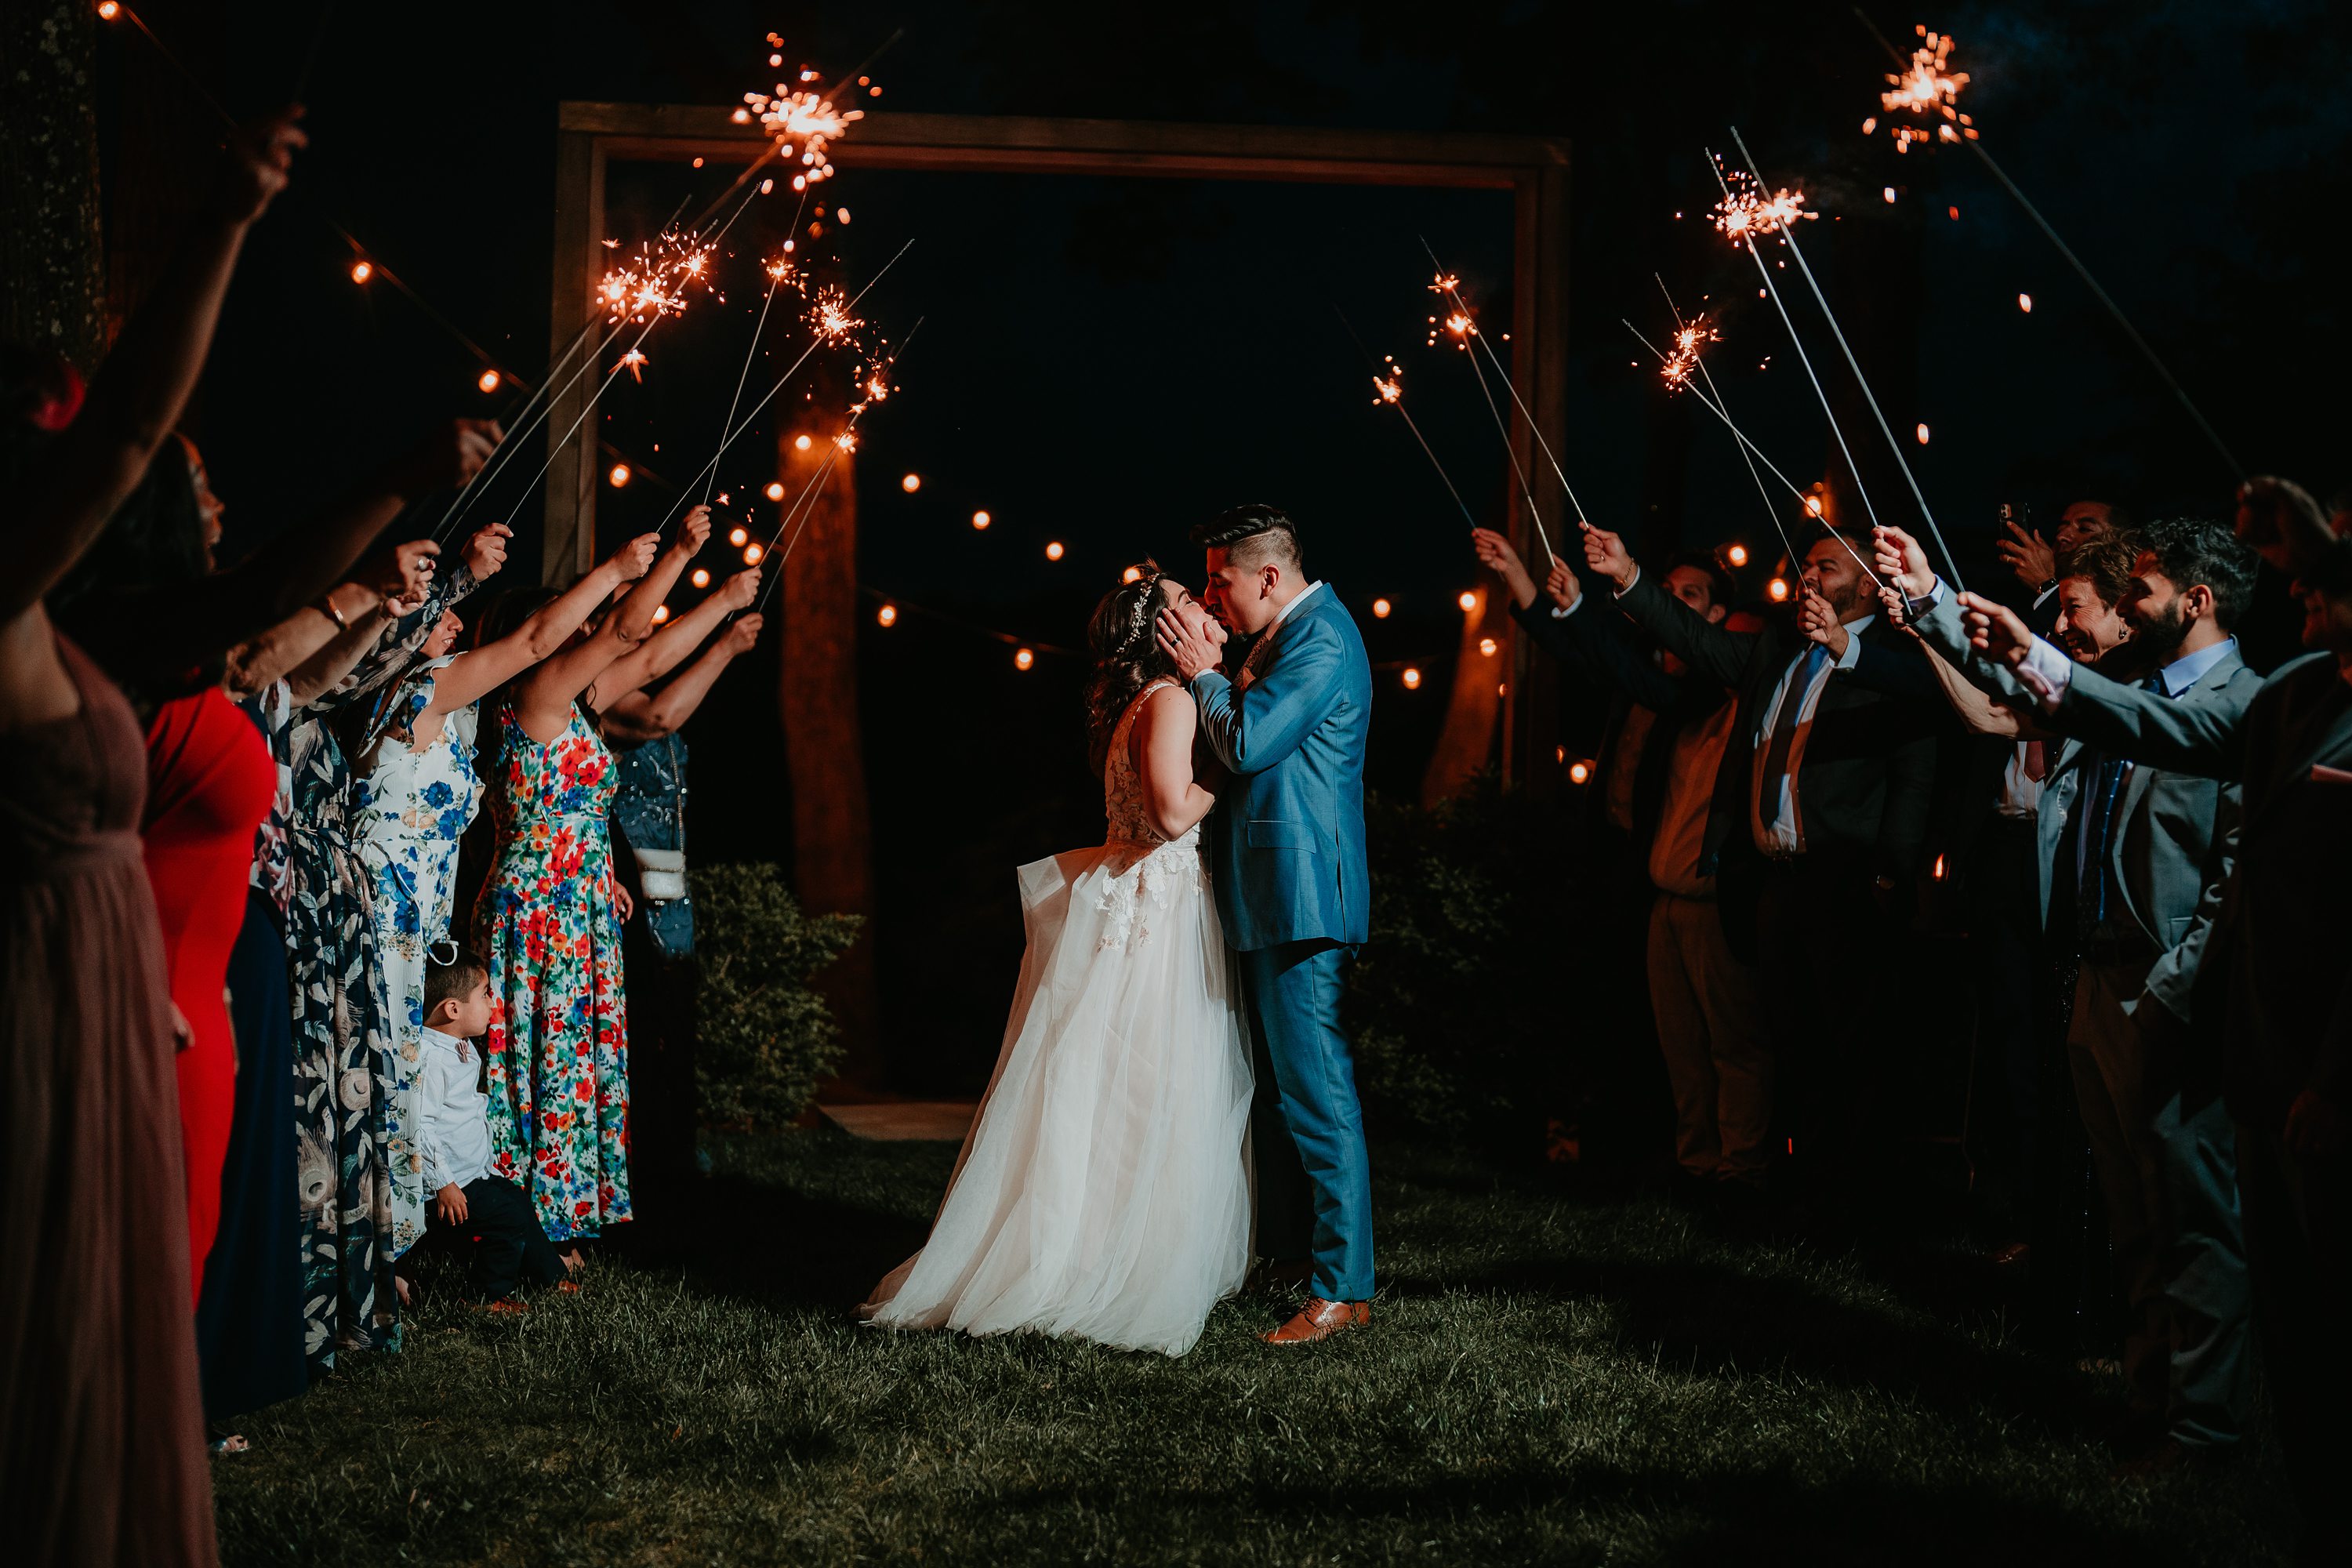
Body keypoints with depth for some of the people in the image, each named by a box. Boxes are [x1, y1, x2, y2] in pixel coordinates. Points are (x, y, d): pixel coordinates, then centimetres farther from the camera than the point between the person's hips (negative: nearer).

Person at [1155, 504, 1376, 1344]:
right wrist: (1219, 672, 10)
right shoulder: (1288, 634, 18)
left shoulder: (1322, 643, -14)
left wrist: (1204, 673, -6)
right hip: (1274, 894, 11)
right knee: (1279, 1085, 17)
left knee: (1316, 1091, -10)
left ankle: (1343, 1290, -8)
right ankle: (1289, 1254, 27)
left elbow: (1248, 743, -20)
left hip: (1299, 893, -11)